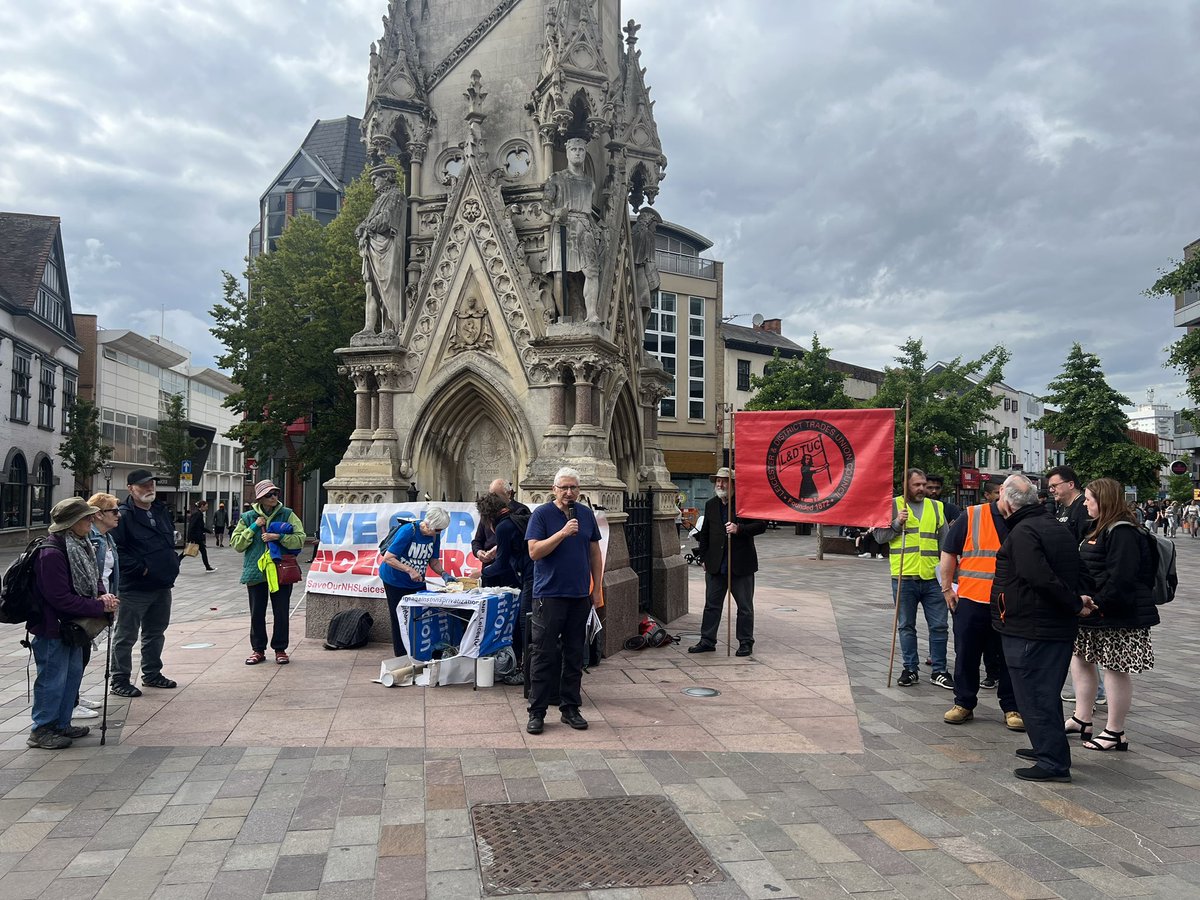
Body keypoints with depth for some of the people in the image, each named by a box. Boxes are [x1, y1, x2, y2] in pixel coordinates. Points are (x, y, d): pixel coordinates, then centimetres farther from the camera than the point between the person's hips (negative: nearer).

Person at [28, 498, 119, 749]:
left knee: (73, 673, 17)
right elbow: (60, 598, -26)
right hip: (52, 627, -9)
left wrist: (101, 595, -8)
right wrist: (99, 607, -22)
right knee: (53, 678, 1)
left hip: (72, 624, 10)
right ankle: (41, 731, 16)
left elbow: (92, 578, 13)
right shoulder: (51, 553, -25)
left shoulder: (80, 545, 4)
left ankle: (61, 724, 31)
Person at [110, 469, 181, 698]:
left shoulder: (162, 511, 12)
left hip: (162, 586, 8)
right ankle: (119, 681, 11)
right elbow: (116, 550, -20)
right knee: (126, 635, 1)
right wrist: (139, 568, -20)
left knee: (156, 632, 18)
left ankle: (152, 674, 32)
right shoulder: (123, 516, -14)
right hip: (134, 588, -8)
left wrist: (172, 564, 13)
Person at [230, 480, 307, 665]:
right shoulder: (248, 517, 5)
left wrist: (278, 537, -18)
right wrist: (253, 527, -8)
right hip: (256, 571, 1)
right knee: (257, 613, 7)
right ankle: (258, 650, 21)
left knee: (281, 613, 4)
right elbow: (236, 544, 2)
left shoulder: (287, 515, 2)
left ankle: (280, 649, 17)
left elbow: (299, 539, -6)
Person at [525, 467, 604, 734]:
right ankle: (536, 712, 7)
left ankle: (570, 708, 20)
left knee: (575, 655, 10)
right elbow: (534, 552, -14)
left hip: (580, 595, 5)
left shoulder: (587, 514, 9)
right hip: (549, 595, -4)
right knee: (544, 655, -2)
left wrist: (597, 589, 10)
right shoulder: (541, 514, -4)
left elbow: (595, 554, 14)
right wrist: (563, 533, -21)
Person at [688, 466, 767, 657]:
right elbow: (705, 533, 16)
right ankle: (707, 641, 19)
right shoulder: (711, 504, 10)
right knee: (712, 605, 10)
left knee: (745, 607, 6)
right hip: (715, 565, 5)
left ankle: (746, 642, 17)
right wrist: (703, 558, 13)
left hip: (741, 565, -4)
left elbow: (761, 525, -10)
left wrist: (739, 529, -23)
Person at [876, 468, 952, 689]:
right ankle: (910, 670, 20)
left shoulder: (936, 507, 10)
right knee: (906, 626, 8)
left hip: (932, 577, 2)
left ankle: (939, 671, 17)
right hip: (903, 578, -2)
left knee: (939, 625, 5)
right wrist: (896, 523, -15)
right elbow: (879, 536, 0)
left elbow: (945, 542, 14)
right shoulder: (893, 505, 2)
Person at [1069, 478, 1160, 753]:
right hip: (1096, 612, 11)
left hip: (1117, 615, -11)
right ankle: (1082, 720, 26)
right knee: (1080, 658, 16)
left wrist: (1097, 602, -24)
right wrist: (1083, 600, 16)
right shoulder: (1101, 529, 15)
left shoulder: (1122, 533, -18)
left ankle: (1115, 732, 10)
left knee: (1115, 668, -1)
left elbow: (1120, 577, -26)